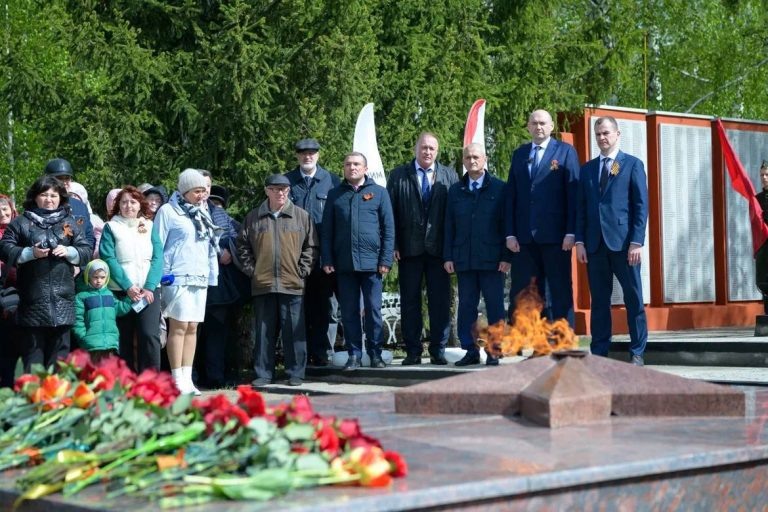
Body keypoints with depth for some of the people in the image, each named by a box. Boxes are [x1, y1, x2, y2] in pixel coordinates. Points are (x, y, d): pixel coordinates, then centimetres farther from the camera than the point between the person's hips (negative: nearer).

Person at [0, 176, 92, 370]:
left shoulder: (69, 223, 13)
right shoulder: (21, 222, 6)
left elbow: (87, 250, 10)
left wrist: (69, 251, -8)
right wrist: (30, 253, -12)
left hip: (62, 297, 2)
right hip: (32, 297, -2)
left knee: (60, 347, 5)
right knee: (32, 347, 1)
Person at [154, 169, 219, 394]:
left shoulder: (202, 213, 18)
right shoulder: (168, 211, -2)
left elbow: (211, 246, 21)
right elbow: (157, 246, -3)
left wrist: (212, 275, 13)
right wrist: (161, 276, -8)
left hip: (200, 278, 6)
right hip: (178, 278, -6)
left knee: (192, 327, 7)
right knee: (179, 327, -7)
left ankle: (187, 378, 11)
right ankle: (177, 380, -4)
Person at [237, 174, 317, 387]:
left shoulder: (302, 216, 5)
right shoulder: (253, 217, 8)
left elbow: (311, 246, 7)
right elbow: (242, 246, 13)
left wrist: (302, 270, -1)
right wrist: (251, 270, 3)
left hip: (293, 284, -1)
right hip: (262, 284, 1)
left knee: (294, 331, 1)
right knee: (264, 331, 6)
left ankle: (295, 373, 9)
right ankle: (263, 374, 13)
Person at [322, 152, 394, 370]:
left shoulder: (379, 193, 6)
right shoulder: (335, 195, 11)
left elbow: (388, 229, 3)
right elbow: (327, 231, 10)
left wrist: (386, 260, -5)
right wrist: (327, 260, 1)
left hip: (371, 262, -2)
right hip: (344, 263, 2)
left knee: (373, 310, 1)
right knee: (349, 311, 4)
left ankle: (375, 354, 10)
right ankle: (354, 355, 11)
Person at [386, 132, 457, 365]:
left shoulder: (449, 176, 7)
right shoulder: (398, 176, 6)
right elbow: (391, 213, 3)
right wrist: (393, 245, -5)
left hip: (438, 248, 0)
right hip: (409, 248, 0)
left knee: (440, 301, 2)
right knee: (410, 301, 4)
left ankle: (438, 350, 10)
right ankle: (413, 351, 11)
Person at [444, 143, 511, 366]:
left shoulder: (499, 188, 4)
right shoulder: (455, 191, 13)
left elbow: (506, 224, 0)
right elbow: (449, 226, 12)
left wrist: (506, 256, -6)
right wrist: (448, 256, 4)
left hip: (492, 259, -3)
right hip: (464, 259, 3)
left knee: (495, 305, 0)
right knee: (466, 305, 4)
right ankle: (470, 351, 10)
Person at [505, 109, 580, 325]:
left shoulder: (566, 151, 3)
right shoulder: (519, 154, 15)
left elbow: (573, 194, -3)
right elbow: (511, 196, 11)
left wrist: (571, 233, -10)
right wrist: (510, 233, 2)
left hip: (555, 236, -4)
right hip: (524, 237, 4)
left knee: (561, 293, 1)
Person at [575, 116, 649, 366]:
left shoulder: (632, 164, 4)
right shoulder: (587, 169, 15)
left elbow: (641, 206, -2)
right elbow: (581, 207, 13)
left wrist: (637, 241, -11)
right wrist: (579, 241, 2)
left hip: (623, 242, -3)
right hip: (595, 244, 4)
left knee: (634, 299, 1)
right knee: (599, 300, 6)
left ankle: (637, 352, 7)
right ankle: (599, 352, 9)